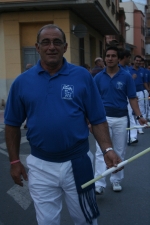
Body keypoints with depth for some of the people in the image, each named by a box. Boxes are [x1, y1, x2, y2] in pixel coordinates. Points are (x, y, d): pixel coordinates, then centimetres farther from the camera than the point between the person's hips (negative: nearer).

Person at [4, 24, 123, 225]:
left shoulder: (82, 76, -5)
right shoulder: (22, 81, -2)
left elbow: (98, 119, -4)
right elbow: (13, 124, 5)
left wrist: (107, 149, -17)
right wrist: (14, 161, 4)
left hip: (77, 163, 0)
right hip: (40, 166, 1)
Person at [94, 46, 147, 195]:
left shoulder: (126, 76, -2)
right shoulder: (98, 77, 1)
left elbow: (132, 98, -1)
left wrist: (139, 116, -12)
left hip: (121, 118, 1)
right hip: (103, 118, 0)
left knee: (119, 152, 10)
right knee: (101, 151, -6)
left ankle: (116, 180, 25)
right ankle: (99, 185, -6)